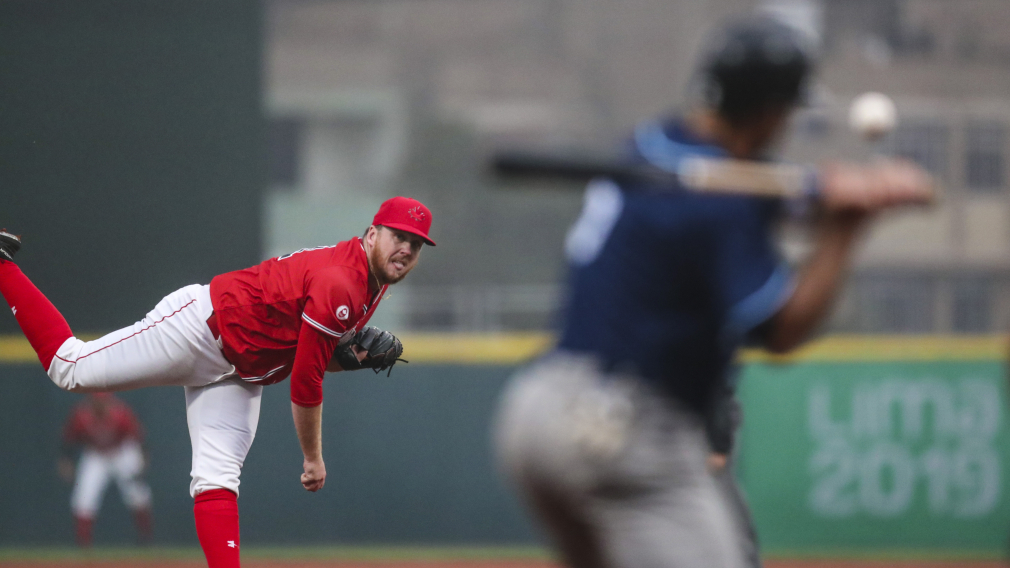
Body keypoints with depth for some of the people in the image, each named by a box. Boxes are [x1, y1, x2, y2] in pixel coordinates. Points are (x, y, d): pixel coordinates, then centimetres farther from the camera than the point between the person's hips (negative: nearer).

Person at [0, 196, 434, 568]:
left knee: (218, 479, -3)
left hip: (238, 374, 9)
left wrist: (351, 355, -7)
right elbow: (304, 382, -24)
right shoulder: (338, 285, -27)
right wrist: (313, 459, -13)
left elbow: (306, 349, 16)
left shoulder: (374, 283, 5)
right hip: (202, 326, -9)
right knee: (71, 367, -5)